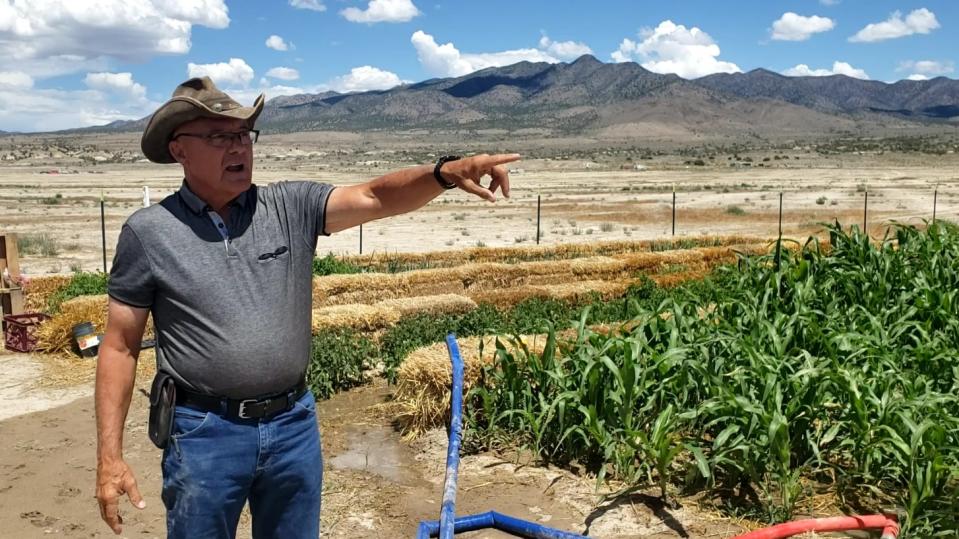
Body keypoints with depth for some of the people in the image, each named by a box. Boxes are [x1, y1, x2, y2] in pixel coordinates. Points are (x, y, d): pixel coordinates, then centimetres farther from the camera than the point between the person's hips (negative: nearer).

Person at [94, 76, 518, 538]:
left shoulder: (291, 207, 0)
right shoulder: (148, 232, -5)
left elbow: (374, 198, -13)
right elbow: (119, 346, -3)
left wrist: (446, 172, -32)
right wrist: (110, 456, -6)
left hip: (294, 425, 3)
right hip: (205, 433, -2)